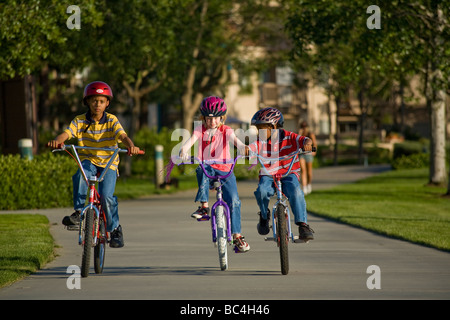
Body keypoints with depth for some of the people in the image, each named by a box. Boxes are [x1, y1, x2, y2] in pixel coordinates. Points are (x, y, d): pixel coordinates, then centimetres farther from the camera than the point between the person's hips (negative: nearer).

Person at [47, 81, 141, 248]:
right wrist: (57, 140, -41)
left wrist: (131, 146, -42)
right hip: (88, 160, 1)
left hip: (108, 162, -1)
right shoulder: (80, 121, -3)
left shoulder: (111, 121, -5)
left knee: (106, 196, -20)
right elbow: (66, 133, -17)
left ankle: (115, 229, 2)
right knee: (80, 175, -35)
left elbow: (123, 136, -19)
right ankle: (79, 211, -25)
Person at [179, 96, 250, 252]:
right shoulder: (200, 130, 0)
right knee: (202, 169, -37)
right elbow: (191, 140, -18)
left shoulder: (226, 130, -2)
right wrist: (184, 149, -41)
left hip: (225, 170, 0)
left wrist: (244, 148, -44)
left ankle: (237, 235, -3)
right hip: (207, 168, 0)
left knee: (234, 201, -13)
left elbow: (235, 140, -21)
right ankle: (204, 206, -32)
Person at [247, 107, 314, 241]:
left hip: (289, 174, -2)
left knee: (295, 191, -33)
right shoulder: (260, 142, 3)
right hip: (268, 176, 2)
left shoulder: (288, 137, -2)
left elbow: (303, 140, -14)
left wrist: (307, 143, -38)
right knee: (261, 191, -30)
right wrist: (244, 149, -37)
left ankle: (303, 224, -26)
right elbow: (250, 148, -13)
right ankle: (264, 215, 3)